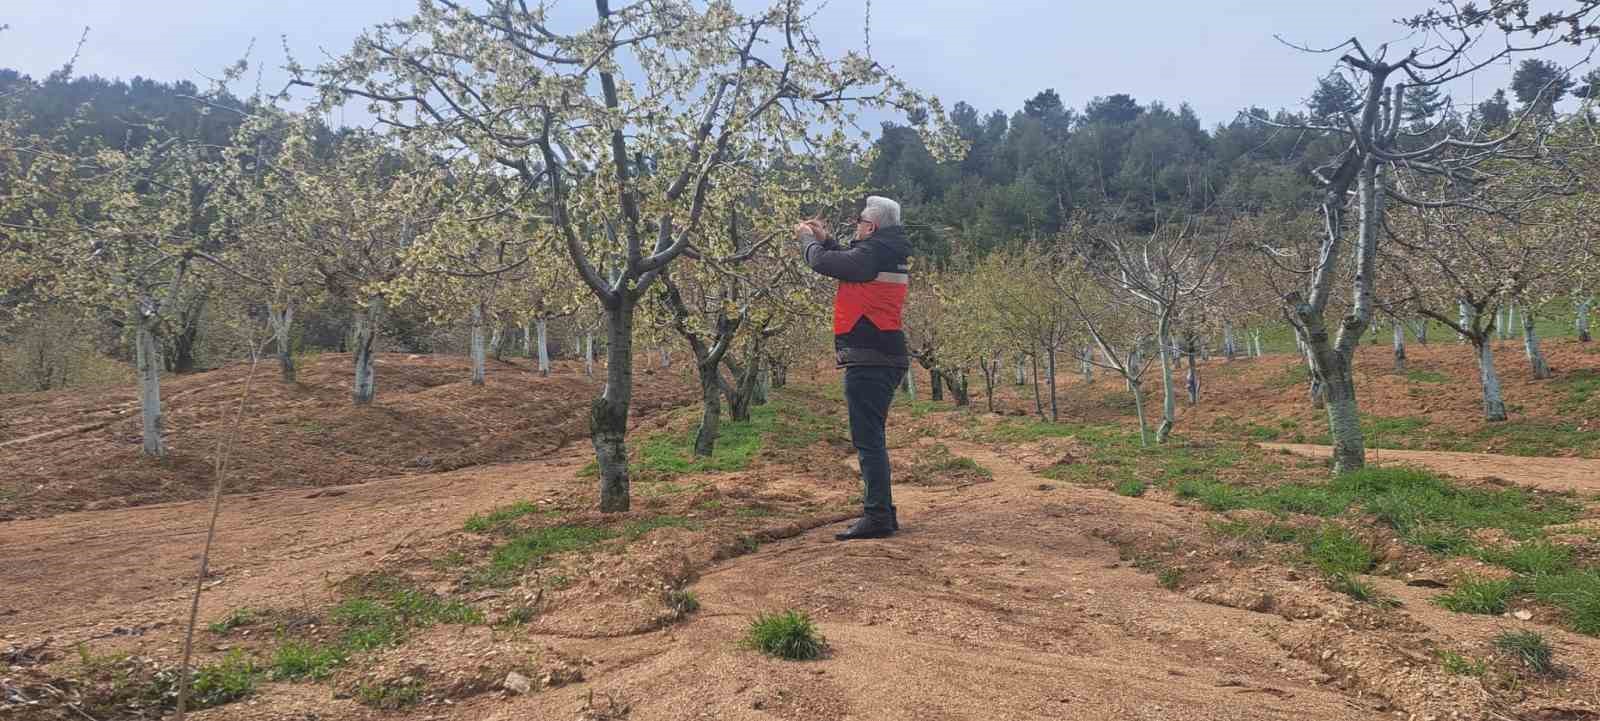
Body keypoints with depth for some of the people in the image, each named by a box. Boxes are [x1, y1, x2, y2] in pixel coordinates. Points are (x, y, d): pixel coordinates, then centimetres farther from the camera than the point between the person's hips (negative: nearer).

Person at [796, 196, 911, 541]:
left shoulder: (873, 253, -15)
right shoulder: (891, 254, 15)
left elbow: (823, 262, -11)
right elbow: (850, 262, 29)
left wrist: (808, 239, 8)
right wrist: (825, 238, 23)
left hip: (868, 361, -10)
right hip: (887, 358, 10)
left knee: (868, 440, -8)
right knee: (872, 439, 16)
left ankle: (877, 517, -6)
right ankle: (881, 512, 22)